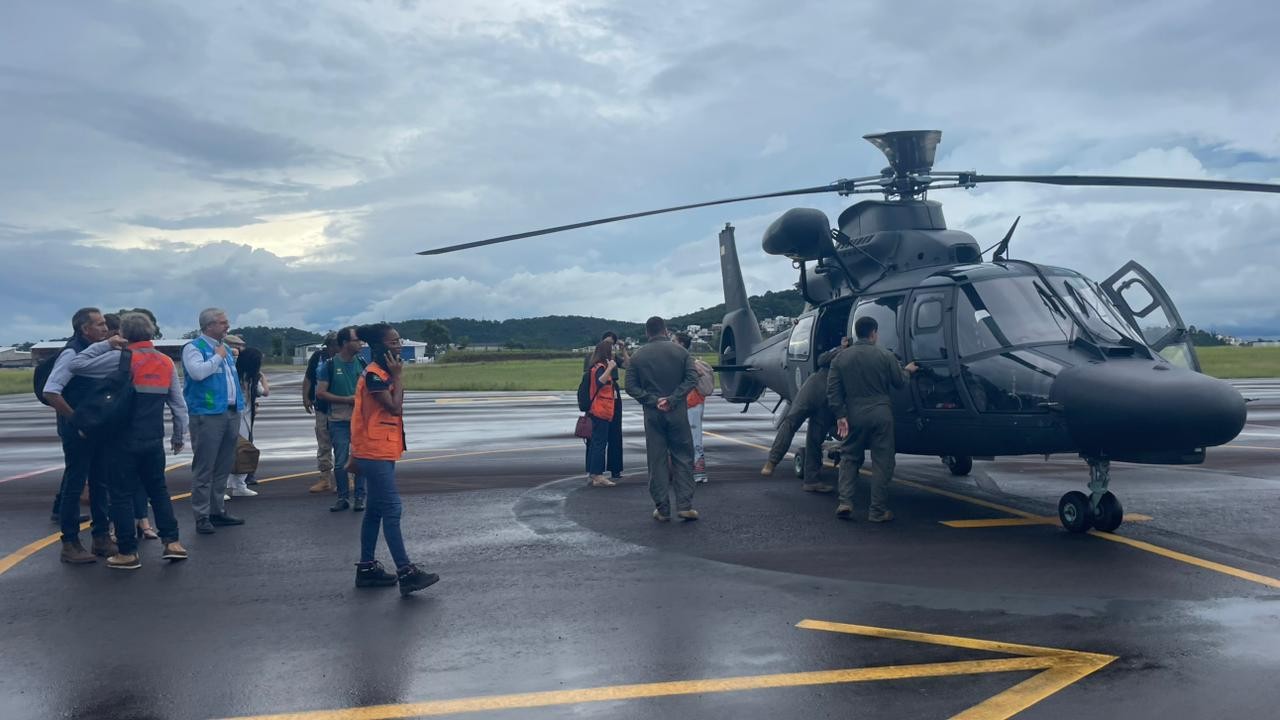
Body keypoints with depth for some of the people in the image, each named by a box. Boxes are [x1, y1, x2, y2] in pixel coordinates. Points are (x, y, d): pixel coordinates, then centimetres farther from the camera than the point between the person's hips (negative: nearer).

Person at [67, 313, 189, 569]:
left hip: (124, 440, -5)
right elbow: (179, 403, 8)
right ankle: (172, 542, 13)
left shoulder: (121, 358, -11)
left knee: (122, 494, 5)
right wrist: (179, 435, 18)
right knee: (158, 490, 17)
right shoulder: (167, 362, 6)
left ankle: (128, 552, 9)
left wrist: (105, 344, -2)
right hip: (154, 440, 5)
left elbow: (77, 365, -9)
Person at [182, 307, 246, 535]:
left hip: (231, 414, 8)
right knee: (204, 469, -5)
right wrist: (218, 357, -11)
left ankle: (218, 510, 22)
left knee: (223, 466, 13)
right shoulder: (193, 348, -6)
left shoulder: (226, 348, 17)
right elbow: (198, 372, -24)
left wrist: (240, 407, 17)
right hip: (207, 416, -8)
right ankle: (202, 516, 0)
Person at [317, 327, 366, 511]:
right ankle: (343, 498, 15)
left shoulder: (361, 363, 6)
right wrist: (347, 400, -13)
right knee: (340, 462, 3)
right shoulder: (329, 365, -5)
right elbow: (320, 393, -8)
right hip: (339, 421, -2)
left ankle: (359, 498, 13)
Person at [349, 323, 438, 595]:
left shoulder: (384, 373, 15)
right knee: (392, 510, -11)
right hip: (375, 454, -10)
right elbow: (395, 407, -22)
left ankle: (367, 569, 20)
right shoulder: (373, 374, -16)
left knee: (376, 510, 12)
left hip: (382, 453, 10)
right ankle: (405, 572, -11)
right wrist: (398, 375, -12)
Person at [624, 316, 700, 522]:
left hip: (652, 415, 1)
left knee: (657, 461, 6)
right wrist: (672, 399, -12)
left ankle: (662, 509, 7)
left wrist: (653, 401, -8)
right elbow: (692, 378, -8)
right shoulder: (680, 351, 1)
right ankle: (685, 505, 1)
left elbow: (631, 386, -3)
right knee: (683, 458, 7)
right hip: (677, 413, -1)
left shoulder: (637, 356, 3)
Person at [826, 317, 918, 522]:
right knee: (881, 462, 6)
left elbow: (833, 390, -2)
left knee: (849, 458, 15)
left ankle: (845, 502, 2)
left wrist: (840, 416, -2)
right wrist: (908, 371, 25)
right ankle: (878, 510, 7)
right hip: (880, 414, -2)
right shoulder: (885, 356, -3)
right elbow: (899, 382, 5)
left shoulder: (840, 358, 3)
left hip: (854, 416, 2)